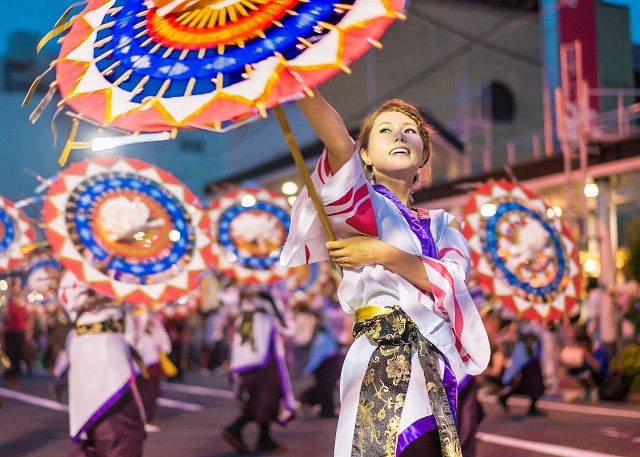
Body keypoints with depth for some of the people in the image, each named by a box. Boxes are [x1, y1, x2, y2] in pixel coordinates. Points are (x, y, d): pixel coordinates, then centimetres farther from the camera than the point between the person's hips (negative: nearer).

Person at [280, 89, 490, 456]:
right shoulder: (360, 203, 6)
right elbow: (339, 144, -15)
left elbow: (453, 281, 0)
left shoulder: (441, 224, 21)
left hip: (432, 367, 5)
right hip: (382, 360, -5)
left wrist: (383, 254, -11)